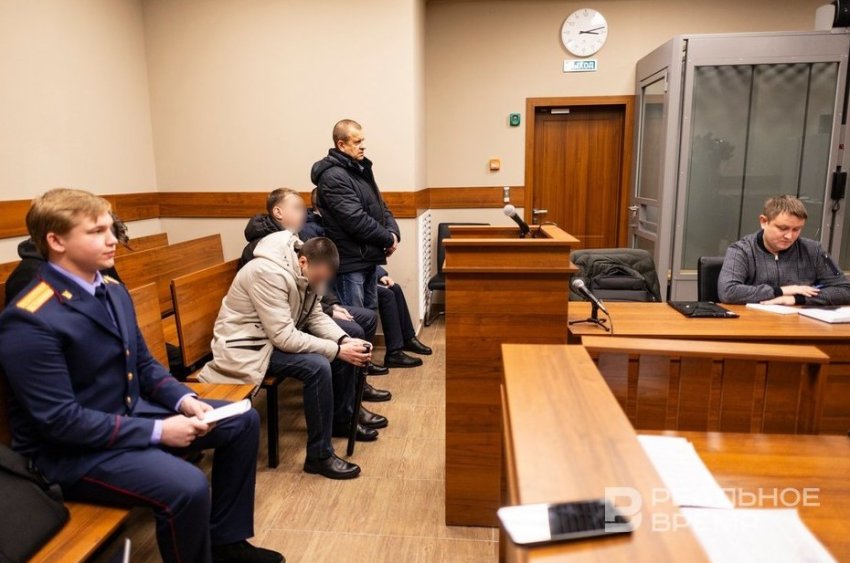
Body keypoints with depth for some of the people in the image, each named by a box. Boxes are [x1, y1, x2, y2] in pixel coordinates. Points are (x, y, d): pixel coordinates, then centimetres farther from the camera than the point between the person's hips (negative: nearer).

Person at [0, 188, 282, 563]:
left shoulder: (112, 289, 4)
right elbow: (59, 419, -24)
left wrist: (184, 399, -8)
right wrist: (157, 431, -23)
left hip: (132, 413, 9)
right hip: (69, 450, -9)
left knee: (243, 421, 6)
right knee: (187, 487, -31)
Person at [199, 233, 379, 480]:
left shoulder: (306, 271, -4)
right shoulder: (269, 274, -30)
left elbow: (316, 316, 2)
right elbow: (283, 337, -32)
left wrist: (344, 340, -16)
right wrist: (337, 350, -28)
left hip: (281, 334, 9)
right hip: (247, 345, -9)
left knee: (345, 350, 0)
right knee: (318, 366, -28)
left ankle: (342, 420, 20)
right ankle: (319, 456, -14)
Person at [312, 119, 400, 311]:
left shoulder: (361, 169, 14)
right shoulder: (333, 177, -16)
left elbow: (381, 207, 16)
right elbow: (356, 220, -24)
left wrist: (393, 233, -3)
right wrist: (388, 239, -13)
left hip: (368, 259, 9)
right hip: (350, 262, -9)